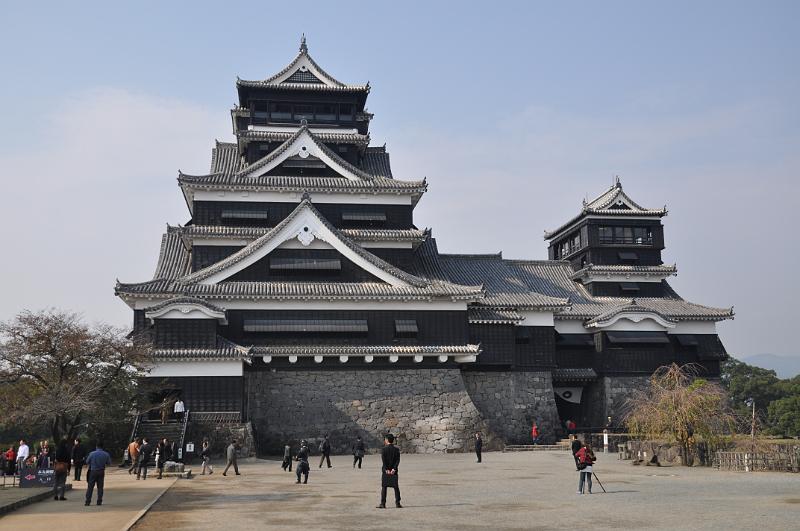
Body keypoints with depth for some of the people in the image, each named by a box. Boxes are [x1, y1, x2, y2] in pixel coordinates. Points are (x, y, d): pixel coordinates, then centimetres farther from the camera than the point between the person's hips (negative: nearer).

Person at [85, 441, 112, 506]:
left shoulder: (92, 453, -10)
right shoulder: (106, 454, -4)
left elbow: (87, 462, -1)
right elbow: (109, 464, 3)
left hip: (93, 471, -2)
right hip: (101, 472, 2)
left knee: (90, 487, 5)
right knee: (100, 487, 9)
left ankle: (88, 501, 5)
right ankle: (99, 501, 9)